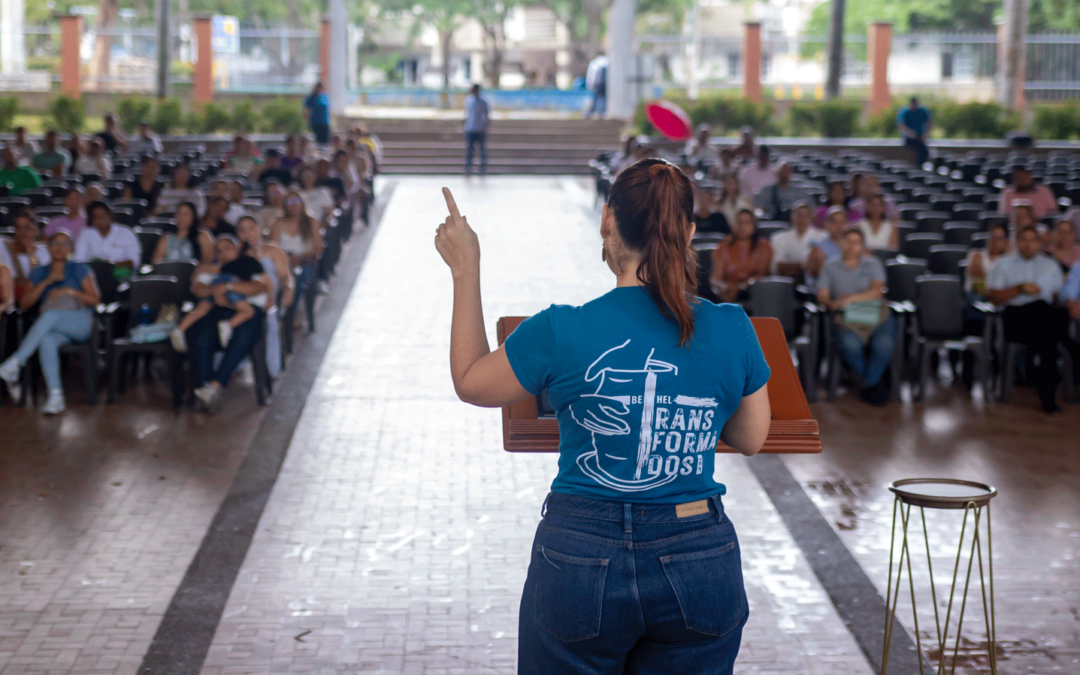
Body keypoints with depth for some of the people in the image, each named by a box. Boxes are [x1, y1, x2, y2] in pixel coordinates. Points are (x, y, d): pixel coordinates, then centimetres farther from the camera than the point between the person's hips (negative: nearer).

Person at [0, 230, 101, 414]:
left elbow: (95, 300, 6)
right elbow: (24, 303, 9)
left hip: (80, 324, -2)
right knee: (46, 340, -36)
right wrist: (46, 282, -1)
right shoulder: (39, 272, 20)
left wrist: (69, 291, -7)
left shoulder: (79, 270, 14)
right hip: (53, 329, 2)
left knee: (51, 314, -35)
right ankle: (55, 396, -45)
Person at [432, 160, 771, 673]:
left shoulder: (562, 332, -13)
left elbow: (469, 382, 5)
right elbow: (751, 438, 9)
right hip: (699, 564, 2)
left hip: (581, 560, -2)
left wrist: (465, 270, 11)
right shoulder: (732, 330, -7)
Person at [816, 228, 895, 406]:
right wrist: (832, 303, -14)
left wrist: (851, 298, -12)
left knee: (884, 343, -34)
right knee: (850, 344, -36)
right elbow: (822, 296, 9)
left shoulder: (873, 264, 18)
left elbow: (877, 291, 1)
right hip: (846, 319, 0)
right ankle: (877, 383, -14)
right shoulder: (830, 267, 20)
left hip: (876, 317, 0)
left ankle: (869, 384, -12)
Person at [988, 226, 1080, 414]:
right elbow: (995, 298, 7)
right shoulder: (1004, 264, 18)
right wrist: (1019, 289, -7)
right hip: (1015, 316, -2)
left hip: (1047, 314, 2)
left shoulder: (1051, 265, 25)